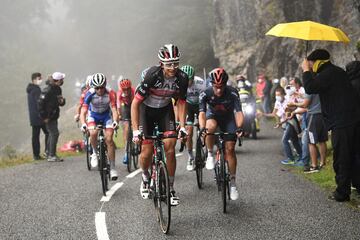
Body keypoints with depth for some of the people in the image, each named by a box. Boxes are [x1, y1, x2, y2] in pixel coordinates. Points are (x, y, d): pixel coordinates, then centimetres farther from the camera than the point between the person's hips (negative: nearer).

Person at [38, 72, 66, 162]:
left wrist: (62, 101, -6)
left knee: (52, 134, 14)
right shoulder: (48, 90, -19)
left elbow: (60, 102, 20)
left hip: (54, 116, 9)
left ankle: (50, 154, 23)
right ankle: (52, 155, -8)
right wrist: (44, 117, -21)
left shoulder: (58, 89, 8)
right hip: (48, 116, -9)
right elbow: (40, 103, -21)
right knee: (54, 133, -12)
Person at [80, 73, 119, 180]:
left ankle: (112, 168, -5)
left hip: (106, 115, 0)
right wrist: (83, 124, -49)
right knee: (93, 133, -29)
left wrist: (115, 121, -49)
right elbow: (83, 112, -32)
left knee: (109, 139, -14)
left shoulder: (110, 93, -27)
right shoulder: (90, 94, -28)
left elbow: (114, 109, -30)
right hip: (93, 115, 0)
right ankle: (95, 153, 0)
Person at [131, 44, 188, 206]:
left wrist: (182, 126, -14)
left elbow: (181, 102, -4)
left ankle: (170, 188, 2)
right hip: (147, 109, -2)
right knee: (147, 151, -8)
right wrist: (135, 130, -31)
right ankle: (145, 178, 23)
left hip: (165, 109, 2)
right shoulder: (152, 75, -31)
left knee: (170, 148, -12)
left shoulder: (182, 78, -20)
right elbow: (135, 103, -26)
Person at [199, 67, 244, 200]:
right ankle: (210, 155, -14)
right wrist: (202, 128, -53)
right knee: (211, 126, -37)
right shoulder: (206, 93, -27)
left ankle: (232, 183, 2)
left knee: (230, 149, -9)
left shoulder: (232, 93, -28)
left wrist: (239, 127, -52)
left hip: (228, 118, 0)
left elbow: (238, 112, -34)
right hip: (212, 115, 0)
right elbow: (202, 113, -35)